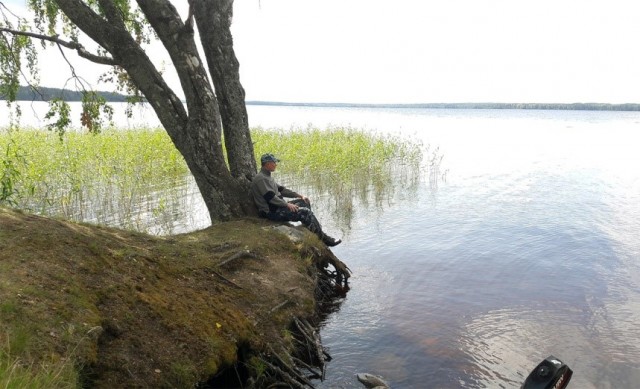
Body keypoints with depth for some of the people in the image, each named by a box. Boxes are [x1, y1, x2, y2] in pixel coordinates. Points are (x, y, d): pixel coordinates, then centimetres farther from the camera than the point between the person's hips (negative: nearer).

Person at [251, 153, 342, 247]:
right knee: (305, 212, -16)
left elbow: (280, 189, 20)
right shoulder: (261, 178, -16)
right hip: (272, 212, -11)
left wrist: (299, 196, 13)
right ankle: (323, 238, -10)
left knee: (304, 202, 11)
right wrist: (287, 205, -20)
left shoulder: (267, 176, 18)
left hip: (278, 206, 11)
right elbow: (270, 197, -23)